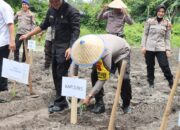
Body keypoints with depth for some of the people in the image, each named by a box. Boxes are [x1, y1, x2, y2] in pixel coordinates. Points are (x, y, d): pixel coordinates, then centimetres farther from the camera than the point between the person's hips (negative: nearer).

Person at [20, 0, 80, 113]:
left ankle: (61, 102, 2)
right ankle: (60, 100, 20)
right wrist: (28, 35, 20)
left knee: (61, 74, -7)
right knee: (55, 74, 10)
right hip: (55, 45, 8)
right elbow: (44, 25, 21)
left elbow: (76, 31, -19)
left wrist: (71, 48, -32)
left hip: (66, 47, -8)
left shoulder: (71, 11, -13)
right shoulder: (51, 10, 10)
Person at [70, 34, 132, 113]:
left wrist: (89, 96, -43)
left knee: (124, 78, -21)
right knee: (94, 74, -15)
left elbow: (103, 79, -43)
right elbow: (74, 64, -22)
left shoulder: (106, 53, -48)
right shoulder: (85, 48, -33)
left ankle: (126, 105, 2)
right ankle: (99, 104, -4)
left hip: (122, 51, -5)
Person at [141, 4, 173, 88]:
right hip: (149, 47, 0)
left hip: (161, 48, 0)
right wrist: (143, 46, -2)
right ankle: (151, 82, 24)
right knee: (150, 66, 8)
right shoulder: (149, 21, 1)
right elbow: (145, 34, 5)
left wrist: (168, 49, -1)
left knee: (164, 66, -7)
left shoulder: (167, 24, 4)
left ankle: (171, 82, 9)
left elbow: (167, 38, 6)